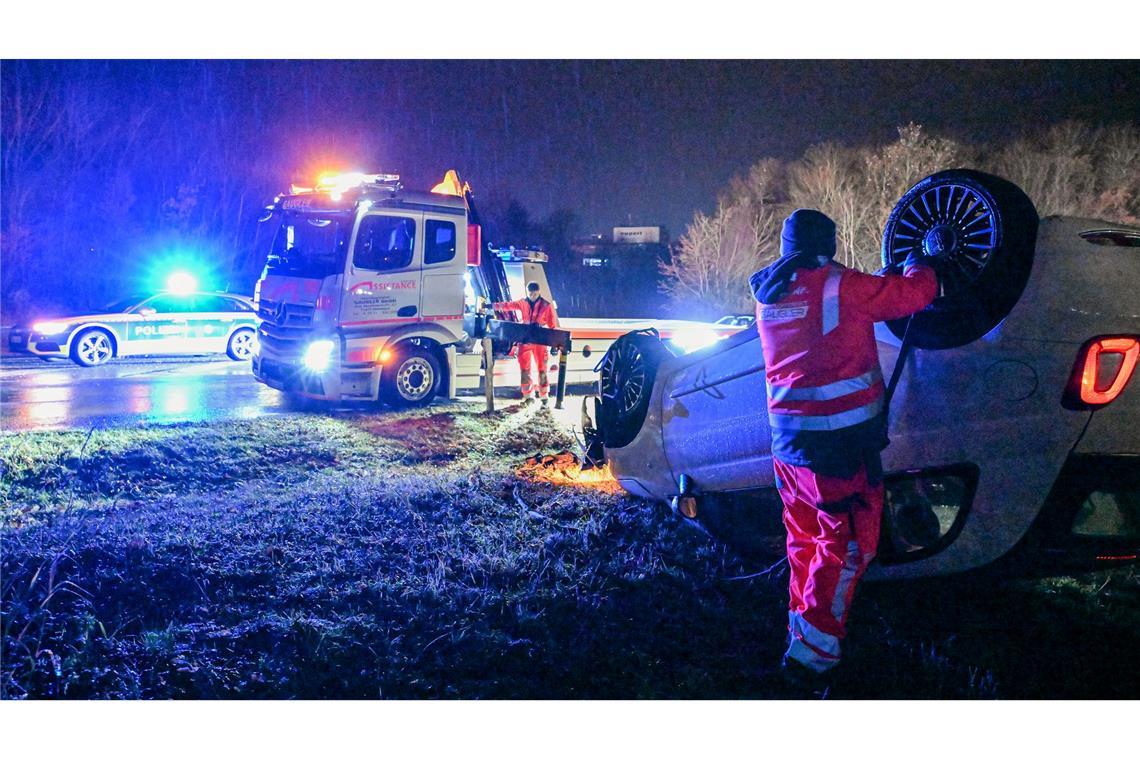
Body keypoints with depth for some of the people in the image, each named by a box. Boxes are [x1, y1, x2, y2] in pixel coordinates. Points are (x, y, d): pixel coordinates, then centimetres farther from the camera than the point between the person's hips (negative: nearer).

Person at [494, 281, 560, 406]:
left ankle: (544, 396, 12)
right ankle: (528, 395, 11)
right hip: (525, 340, 2)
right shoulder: (522, 303, 5)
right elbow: (508, 305, -10)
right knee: (524, 369, 2)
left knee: (542, 369, 2)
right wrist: (493, 306, -28)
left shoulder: (547, 306, -2)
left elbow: (553, 325, -1)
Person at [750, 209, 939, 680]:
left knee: (805, 539, 20)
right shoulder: (839, 287, -14)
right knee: (845, 545, 1)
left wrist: (884, 280, 27)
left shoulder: (769, 298, 8)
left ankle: (801, 628, 29)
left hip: (788, 440, 8)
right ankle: (812, 649, -1)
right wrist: (918, 265, 14)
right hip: (839, 444, -7)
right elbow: (913, 293, -8)